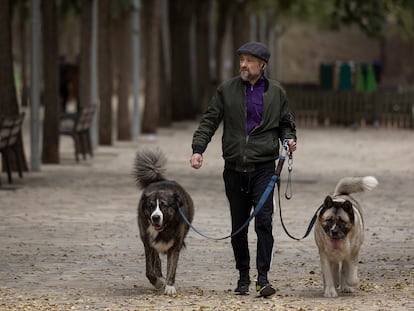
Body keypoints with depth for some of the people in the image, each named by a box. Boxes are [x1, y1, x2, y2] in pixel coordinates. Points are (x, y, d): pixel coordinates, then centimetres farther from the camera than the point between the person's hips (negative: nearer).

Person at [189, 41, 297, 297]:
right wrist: (198, 149, -8)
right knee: (238, 226, 7)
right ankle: (243, 276, 18)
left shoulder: (276, 92, 7)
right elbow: (209, 121, 5)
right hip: (235, 168, 1)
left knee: (264, 221, -13)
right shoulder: (226, 90, 6)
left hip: (264, 167, -1)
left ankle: (263, 277, -12)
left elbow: (286, 123, 18)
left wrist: (289, 139, -4)